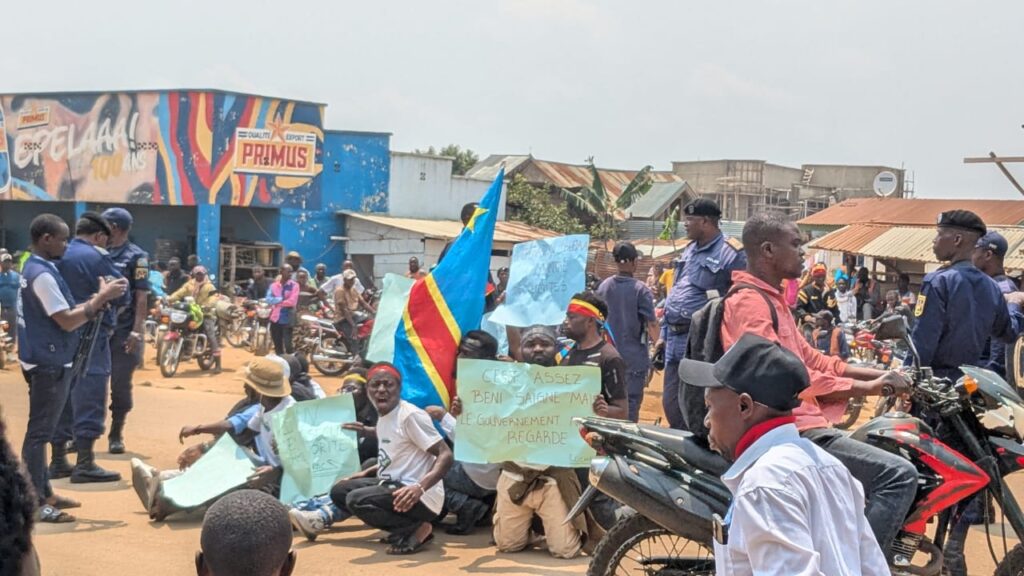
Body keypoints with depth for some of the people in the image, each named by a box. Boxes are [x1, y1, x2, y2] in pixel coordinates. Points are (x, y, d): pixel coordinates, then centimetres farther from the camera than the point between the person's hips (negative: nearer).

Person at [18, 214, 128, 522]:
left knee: (42, 430, 16)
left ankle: (43, 492, 26)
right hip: (48, 364, -11)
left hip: (47, 361, 11)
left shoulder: (37, 268, 12)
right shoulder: (42, 275, -20)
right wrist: (102, 298, -17)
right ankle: (34, 502, -2)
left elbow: (63, 314, 15)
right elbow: (67, 322, -23)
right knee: (39, 431, -6)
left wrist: (95, 301, 2)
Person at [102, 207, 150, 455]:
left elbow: (142, 297, -8)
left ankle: (116, 434, 14)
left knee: (120, 385, 1)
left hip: (123, 331, -4)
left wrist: (137, 331, -15)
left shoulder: (136, 256, -3)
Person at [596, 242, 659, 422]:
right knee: (631, 400, 1)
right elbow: (651, 323, -12)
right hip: (634, 357, -5)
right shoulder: (640, 290, -13)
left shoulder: (603, 287, 0)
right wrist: (656, 343, 6)